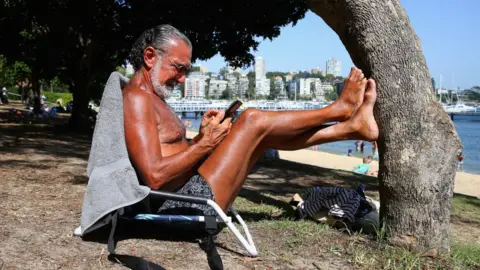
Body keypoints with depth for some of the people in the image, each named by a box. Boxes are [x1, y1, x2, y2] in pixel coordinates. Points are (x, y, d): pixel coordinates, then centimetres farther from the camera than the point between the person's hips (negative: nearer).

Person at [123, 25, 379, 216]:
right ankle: (339, 109, 10)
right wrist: (205, 144, -16)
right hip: (183, 204, -10)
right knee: (253, 120, -11)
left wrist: (200, 137, 2)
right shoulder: (136, 99, -15)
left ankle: (351, 127, 15)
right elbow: (154, 177, -26)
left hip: (186, 194, 10)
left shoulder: (150, 98, 18)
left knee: (262, 134, 9)